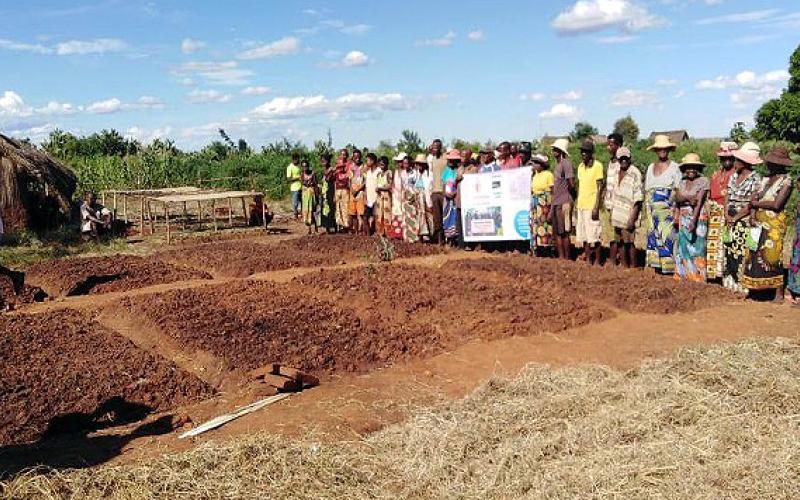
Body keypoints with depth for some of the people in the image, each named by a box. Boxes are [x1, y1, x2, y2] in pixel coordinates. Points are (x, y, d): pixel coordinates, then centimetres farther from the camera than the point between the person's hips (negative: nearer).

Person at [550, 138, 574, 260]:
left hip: (564, 202, -9)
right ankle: (561, 256, 18)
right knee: (556, 232, 11)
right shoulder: (557, 164, 17)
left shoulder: (566, 163, -11)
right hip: (556, 202, 9)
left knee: (564, 232, -5)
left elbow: (571, 185, -16)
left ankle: (567, 258, 0)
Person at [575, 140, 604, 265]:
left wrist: (596, 207, -16)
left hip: (591, 206, -7)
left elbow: (600, 187, -11)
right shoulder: (580, 167, 13)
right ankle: (588, 260, 17)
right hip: (581, 206, 7)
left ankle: (597, 262, 5)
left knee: (593, 235, -3)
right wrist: (576, 203, 13)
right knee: (583, 235, 9)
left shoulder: (597, 166, -9)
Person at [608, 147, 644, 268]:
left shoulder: (635, 174, -12)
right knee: (619, 242, 11)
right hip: (617, 215, 7)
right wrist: (610, 213, 14)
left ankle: (632, 267, 8)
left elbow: (638, 200, -13)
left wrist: (632, 218, -18)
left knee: (629, 242, -1)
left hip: (628, 215, -7)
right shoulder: (616, 172, 10)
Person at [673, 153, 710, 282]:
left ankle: (697, 280, -1)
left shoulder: (703, 180, -5)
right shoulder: (682, 182, 12)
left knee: (696, 249, -6)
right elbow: (677, 198, 2)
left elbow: (700, 201, -15)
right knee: (683, 248, 4)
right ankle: (683, 278, 11)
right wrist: (688, 198, -17)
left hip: (698, 217, -5)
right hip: (683, 218, 5)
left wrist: (694, 220, -23)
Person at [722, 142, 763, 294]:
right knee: (728, 250, 7)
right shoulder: (734, 176, 11)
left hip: (744, 220, -6)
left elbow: (750, 205, -12)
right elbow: (727, 197, 9)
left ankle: (742, 285, 0)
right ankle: (729, 282, 16)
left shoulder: (755, 179, -9)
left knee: (741, 251, -6)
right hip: (730, 220, 6)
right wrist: (727, 216, -6)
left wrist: (735, 218, -9)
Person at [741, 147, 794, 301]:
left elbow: (777, 204, -16)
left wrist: (757, 203, -5)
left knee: (772, 256, -7)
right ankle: (755, 288, 9)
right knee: (755, 254, 3)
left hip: (775, 223, -6)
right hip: (760, 222, 6)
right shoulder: (766, 178, 14)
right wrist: (753, 212, -8)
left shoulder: (786, 180, -7)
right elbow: (754, 197, 9)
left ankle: (779, 293, 0)